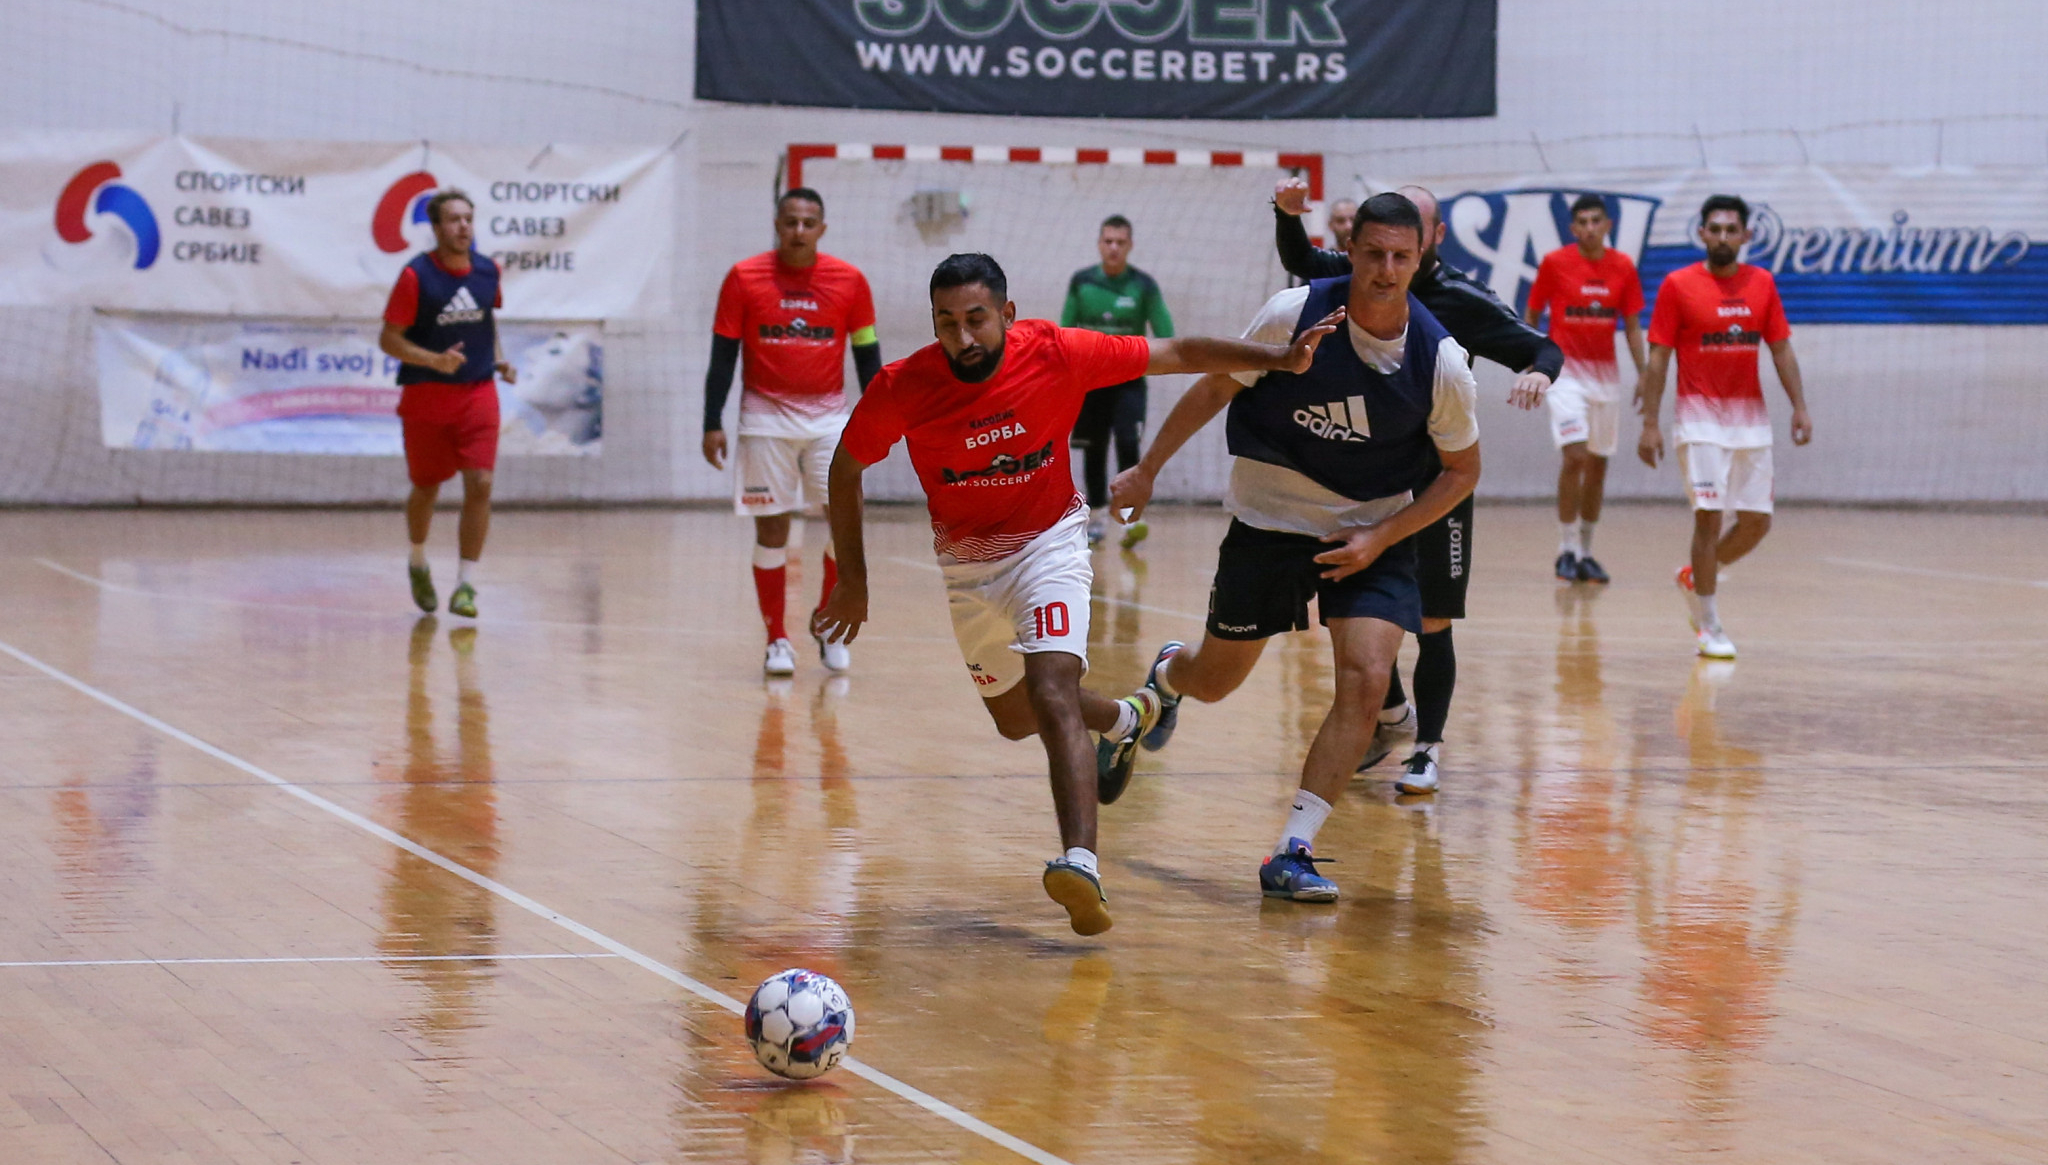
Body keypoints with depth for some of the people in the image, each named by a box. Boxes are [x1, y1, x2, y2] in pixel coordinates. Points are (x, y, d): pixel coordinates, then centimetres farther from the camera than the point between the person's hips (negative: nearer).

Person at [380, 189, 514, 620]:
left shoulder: (488, 271, 2)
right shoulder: (416, 276, -12)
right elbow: (388, 339, -11)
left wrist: (498, 358, 7)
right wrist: (435, 360, -24)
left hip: (478, 393, 2)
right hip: (426, 395, -2)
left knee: (479, 484, -12)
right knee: (426, 488, 10)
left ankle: (466, 585, -8)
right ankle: (418, 563, 39)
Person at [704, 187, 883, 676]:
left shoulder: (849, 281, -1)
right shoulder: (744, 278, -3)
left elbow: (867, 354, 6)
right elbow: (723, 355, 1)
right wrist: (713, 423, -4)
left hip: (828, 416, 1)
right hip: (766, 416, -1)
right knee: (772, 527, 0)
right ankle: (777, 640, 10)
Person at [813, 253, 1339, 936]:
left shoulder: (1057, 354, -22)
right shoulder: (900, 389, -21)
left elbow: (1178, 354, -11)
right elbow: (846, 469, -3)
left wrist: (1279, 359, -18)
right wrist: (852, 582, -2)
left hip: (1048, 541, -3)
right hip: (964, 563, 3)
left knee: (1052, 692, -26)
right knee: (1014, 720, 18)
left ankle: (1080, 864, -39)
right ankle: (1126, 718, 49)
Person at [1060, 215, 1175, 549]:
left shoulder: (1144, 286, -6)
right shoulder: (1081, 282, 0)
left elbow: (1166, 337, -6)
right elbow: (1065, 331, 5)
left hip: (1128, 381, -2)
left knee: (1128, 446, -18)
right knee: (1093, 451, 9)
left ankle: (1131, 518, -19)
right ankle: (1097, 518, 23)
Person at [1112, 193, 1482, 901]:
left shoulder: (1441, 361, -16)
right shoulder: (1295, 315, -18)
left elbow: (1461, 471, -2)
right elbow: (1215, 389, -3)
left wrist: (1379, 539, -12)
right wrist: (1147, 470, 3)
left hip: (1373, 533, 0)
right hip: (1269, 520, 0)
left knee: (1366, 681, -20)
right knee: (1213, 683, 12)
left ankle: (1292, 853, -14)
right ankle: (1164, 677, 52)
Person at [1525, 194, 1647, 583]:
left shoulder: (1623, 267, 2)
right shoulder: (1555, 263, -5)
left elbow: (1632, 325, 8)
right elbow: (1532, 318, 3)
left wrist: (1644, 375, 0)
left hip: (1606, 373, 4)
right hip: (1566, 371, -4)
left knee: (1598, 464, 8)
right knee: (1575, 457, -16)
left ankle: (1586, 552, 18)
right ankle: (1566, 551, -7)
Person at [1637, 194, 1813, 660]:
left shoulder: (1762, 284, 6)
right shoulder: (1678, 285, -5)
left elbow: (1780, 348, 9)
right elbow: (1658, 357, -4)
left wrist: (1799, 407, -1)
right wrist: (1650, 423, -9)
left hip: (1750, 416, 4)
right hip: (1700, 416, -4)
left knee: (1757, 520, 4)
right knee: (1709, 515, -10)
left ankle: (1695, 578, 30)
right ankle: (1709, 628, -3)